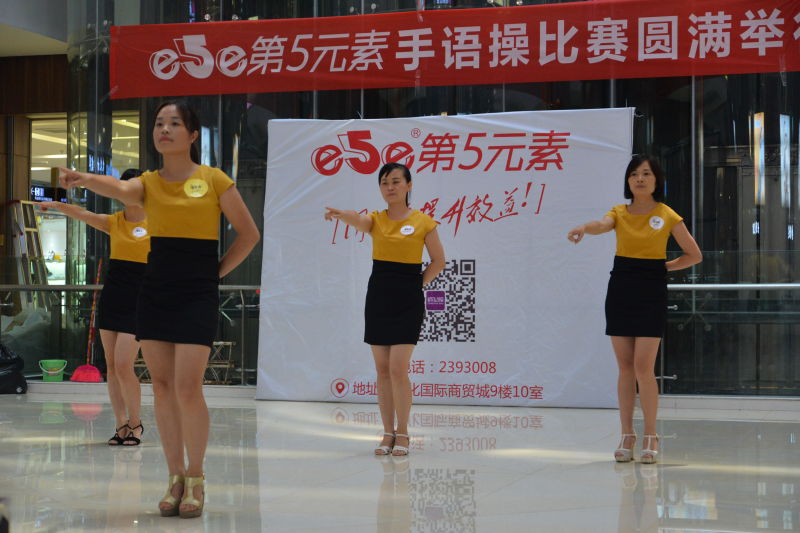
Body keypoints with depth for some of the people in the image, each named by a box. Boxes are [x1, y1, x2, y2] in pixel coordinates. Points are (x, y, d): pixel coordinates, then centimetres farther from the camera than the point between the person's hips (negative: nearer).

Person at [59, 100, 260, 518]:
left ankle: (196, 479, 6)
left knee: (187, 387, -10)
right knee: (162, 386, 5)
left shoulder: (214, 180, -1)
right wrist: (85, 179, -40)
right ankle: (175, 476, 16)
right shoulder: (148, 183, 6)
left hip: (197, 294, -4)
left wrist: (216, 272, 2)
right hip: (154, 291, 4)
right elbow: (119, 190, -19)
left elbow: (248, 234, 6)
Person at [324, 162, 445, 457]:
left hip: (407, 301, -3)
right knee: (382, 370, 5)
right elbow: (357, 220, -20)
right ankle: (388, 434, 14)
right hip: (378, 297, 3)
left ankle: (402, 434, 5)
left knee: (397, 369, -8)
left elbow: (438, 260, 7)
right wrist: (340, 214, -42)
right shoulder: (376, 219, 4)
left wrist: (417, 284, -2)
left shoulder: (422, 222, -1)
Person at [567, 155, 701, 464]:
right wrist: (584, 228, -41)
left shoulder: (667, 216, 0)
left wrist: (663, 267, -3)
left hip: (651, 291, -3)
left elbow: (694, 255, 7)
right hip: (620, 289, 3)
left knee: (643, 367, -8)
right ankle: (627, 436, 12)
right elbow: (602, 224, -19)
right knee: (625, 367, 5)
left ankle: (650, 437, 4)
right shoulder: (620, 213, 5)